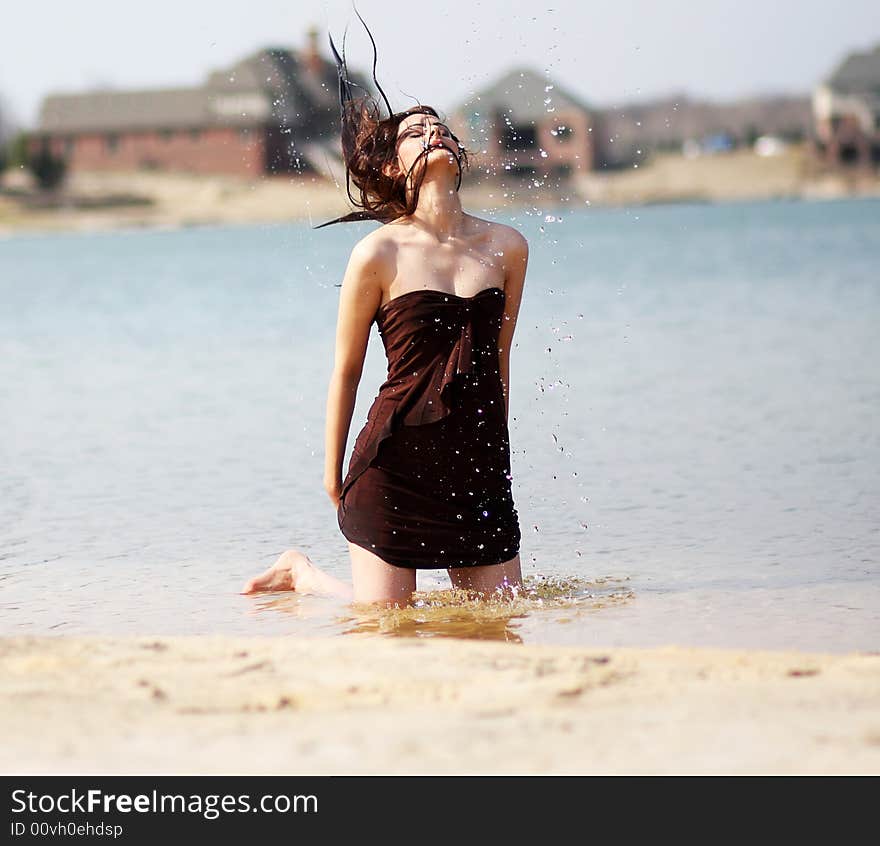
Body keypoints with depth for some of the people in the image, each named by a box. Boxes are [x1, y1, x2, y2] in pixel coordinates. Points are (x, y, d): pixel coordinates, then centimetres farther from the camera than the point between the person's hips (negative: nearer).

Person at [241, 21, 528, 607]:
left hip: (479, 467, 4)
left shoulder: (507, 247, 3)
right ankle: (302, 572, 29)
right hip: (397, 463, -4)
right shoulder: (378, 255, -9)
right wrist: (332, 472, 3)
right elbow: (346, 371, -1)